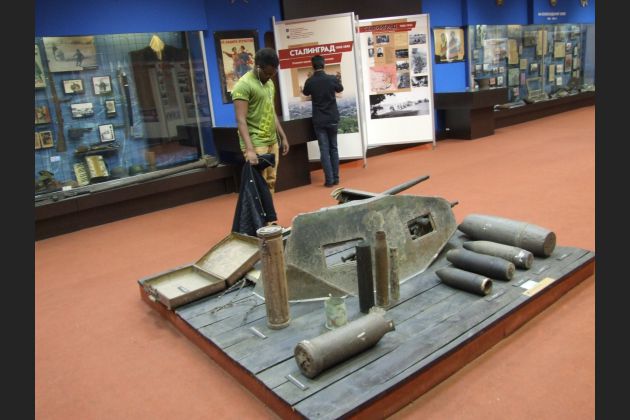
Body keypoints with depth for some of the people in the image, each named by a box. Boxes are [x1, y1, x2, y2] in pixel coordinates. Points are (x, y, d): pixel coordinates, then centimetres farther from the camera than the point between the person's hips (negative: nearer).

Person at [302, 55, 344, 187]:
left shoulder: (310, 81, -6)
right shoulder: (332, 78, -6)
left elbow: (306, 93, 16)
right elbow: (340, 89, 16)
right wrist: (338, 79, 37)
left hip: (319, 120, -1)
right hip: (333, 119, 1)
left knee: (324, 150, 1)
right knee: (333, 149, 11)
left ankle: (329, 180, -3)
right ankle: (336, 178, 12)